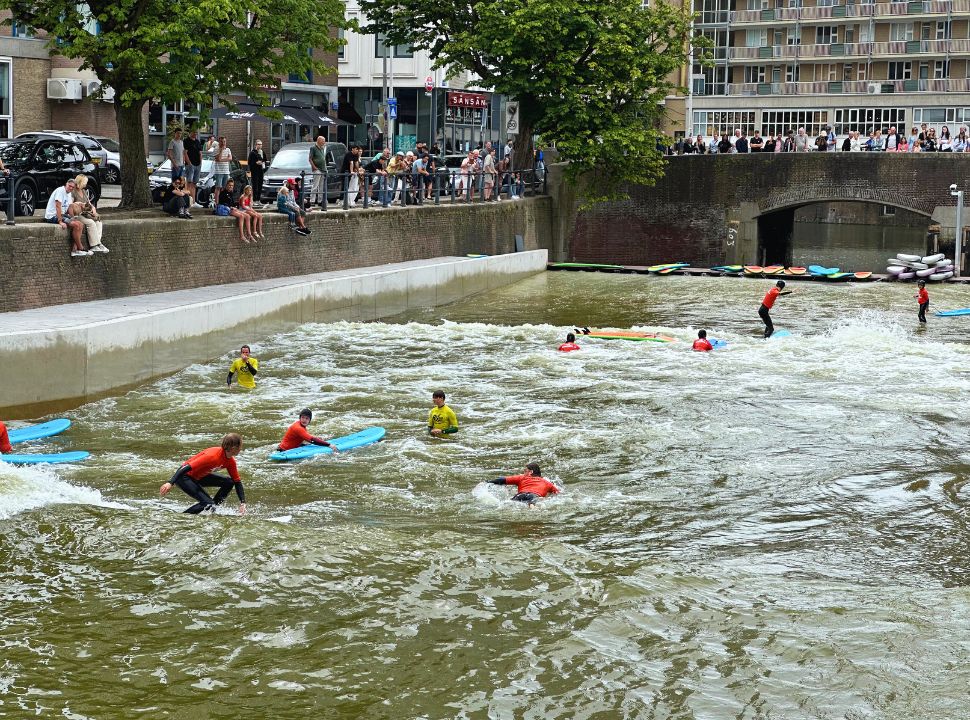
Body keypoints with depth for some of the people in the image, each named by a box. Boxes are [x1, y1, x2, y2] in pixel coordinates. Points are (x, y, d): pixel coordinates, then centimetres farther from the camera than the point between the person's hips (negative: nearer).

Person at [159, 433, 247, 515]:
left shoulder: (230, 461, -6)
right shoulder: (213, 456, -32)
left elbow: (237, 481, 3)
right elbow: (187, 467, -34)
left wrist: (242, 503, -8)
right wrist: (170, 483, -40)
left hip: (199, 476, 9)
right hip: (184, 477, -9)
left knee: (229, 482, -2)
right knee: (208, 503, -20)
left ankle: (211, 510, 3)